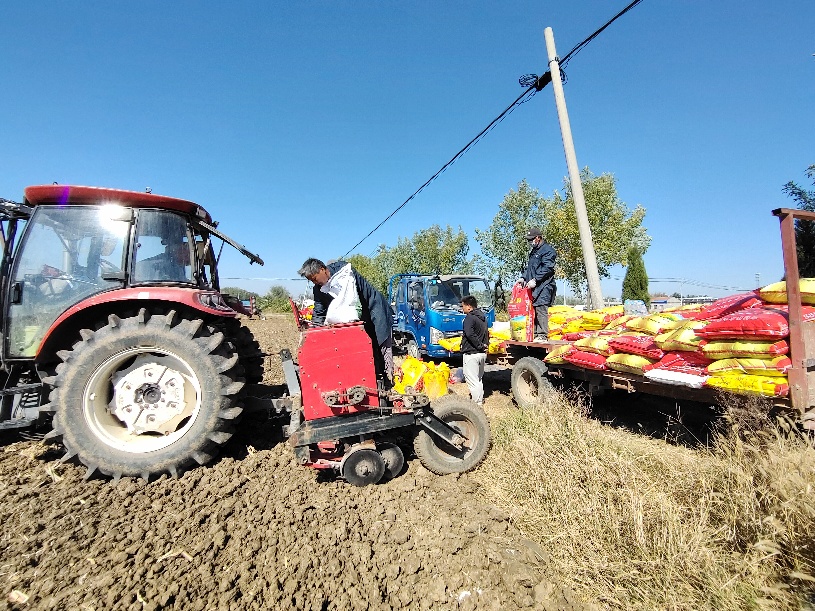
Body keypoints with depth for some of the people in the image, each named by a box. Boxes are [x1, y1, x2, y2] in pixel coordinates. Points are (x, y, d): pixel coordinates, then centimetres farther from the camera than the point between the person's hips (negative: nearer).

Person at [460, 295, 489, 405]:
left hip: (471, 354, -9)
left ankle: (477, 402, 1)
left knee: (472, 380, -2)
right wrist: (484, 345, 13)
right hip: (482, 353, 10)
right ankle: (480, 400, 30)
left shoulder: (469, 318, -15)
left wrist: (480, 346, -20)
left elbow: (470, 334, -28)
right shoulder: (483, 317, 15)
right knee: (479, 379, 21)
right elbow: (486, 333, 19)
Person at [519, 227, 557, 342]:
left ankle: (543, 335, -11)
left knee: (541, 309, -13)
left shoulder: (547, 250, -4)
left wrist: (535, 280, -20)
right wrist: (523, 278, 13)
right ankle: (535, 334, 10)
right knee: (533, 310, 6)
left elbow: (547, 268, -15)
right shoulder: (533, 252, 25)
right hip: (534, 287, 9)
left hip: (544, 286, -9)